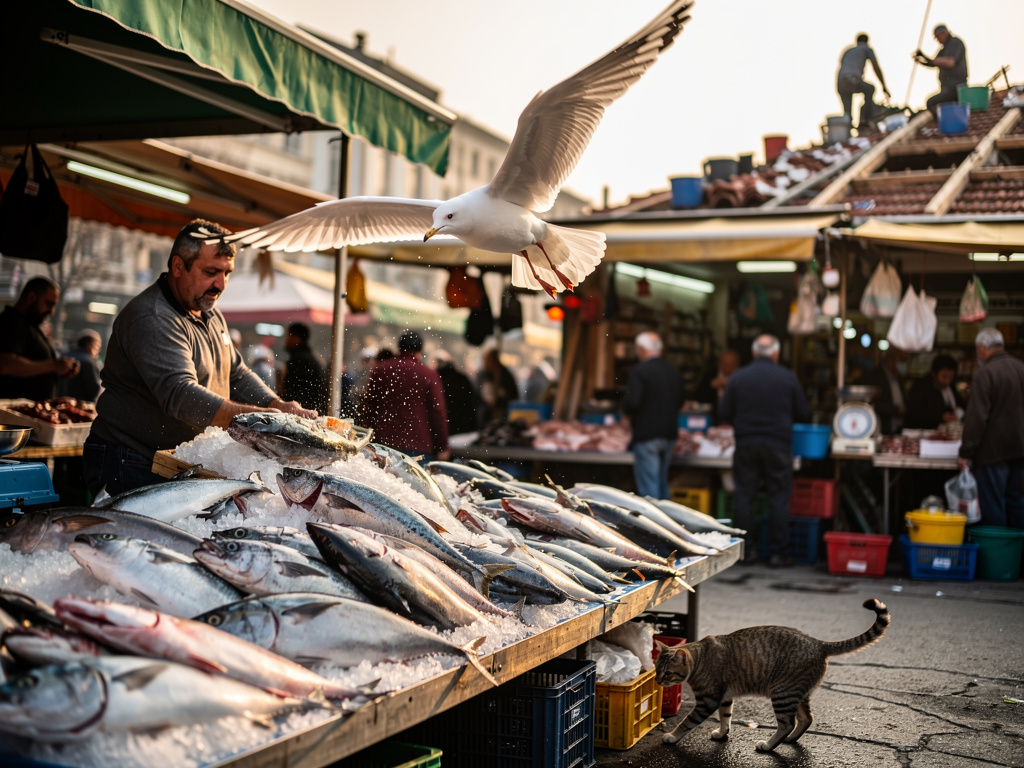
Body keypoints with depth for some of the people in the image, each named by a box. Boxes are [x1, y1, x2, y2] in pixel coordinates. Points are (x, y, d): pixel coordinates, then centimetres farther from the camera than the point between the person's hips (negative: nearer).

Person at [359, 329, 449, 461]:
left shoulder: (379, 370, 9)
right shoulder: (429, 375, -1)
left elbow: (366, 408, 12)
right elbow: (438, 413, -4)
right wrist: (442, 448, 2)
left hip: (383, 442, 3)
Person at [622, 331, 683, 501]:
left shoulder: (639, 371, -13)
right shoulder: (674, 371, 8)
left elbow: (632, 402, -20)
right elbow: (679, 402, 14)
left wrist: (626, 410, 1)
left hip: (647, 435, -7)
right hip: (669, 434, 7)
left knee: (648, 486, -2)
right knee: (662, 482, 18)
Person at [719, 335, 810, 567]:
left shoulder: (738, 377, -1)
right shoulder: (788, 378, -3)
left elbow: (725, 413, 3)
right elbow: (803, 413, 4)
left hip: (746, 443, 1)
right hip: (778, 444, -1)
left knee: (743, 497, 9)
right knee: (778, 499, 4)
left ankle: (745, 550, 10)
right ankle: (778, 553, 5)